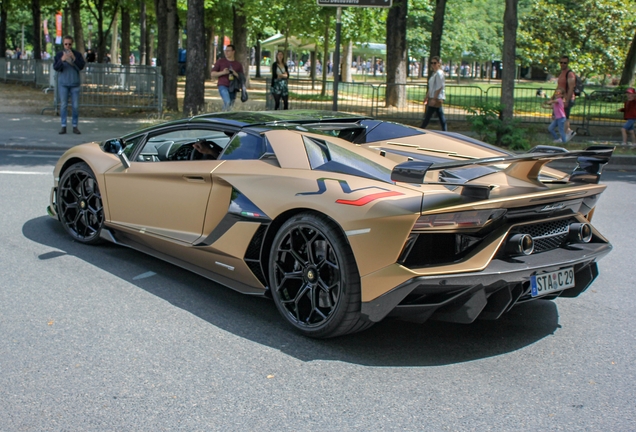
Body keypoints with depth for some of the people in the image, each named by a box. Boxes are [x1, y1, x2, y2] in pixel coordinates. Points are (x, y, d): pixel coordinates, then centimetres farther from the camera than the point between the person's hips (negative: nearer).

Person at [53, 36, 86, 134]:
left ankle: (75, 126, 9)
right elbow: (55, 67, -5)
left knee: (75, 106, 1)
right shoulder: (59, 55, 3)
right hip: (63, 83, 0)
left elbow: (81, 66, -7)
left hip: (74, 83, 0)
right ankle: (63, 126, 5)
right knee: (63, 105, 1)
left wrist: (74, 58, -20)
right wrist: (62, 60, -22)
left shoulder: (77, 54, 3)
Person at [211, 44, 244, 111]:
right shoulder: (220, 61, 8)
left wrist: (235, 74, -9)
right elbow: (213, 74, 6)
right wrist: (222, 72, -11)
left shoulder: (238, 64, 13)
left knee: (230, 105, 6)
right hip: (223, 86, -3)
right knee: (227, 102, -25)